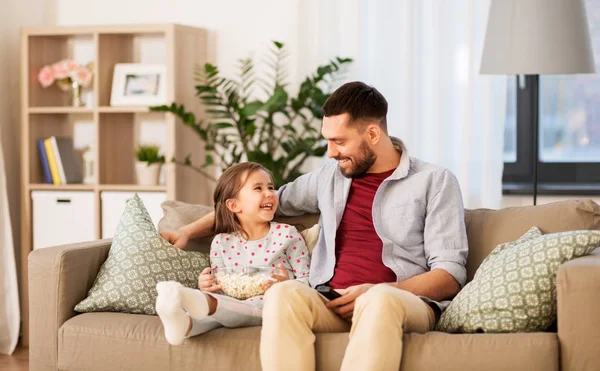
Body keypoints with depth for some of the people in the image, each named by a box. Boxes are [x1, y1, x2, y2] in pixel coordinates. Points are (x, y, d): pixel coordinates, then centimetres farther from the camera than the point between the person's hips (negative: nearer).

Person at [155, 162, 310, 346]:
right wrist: (207, 287, -6)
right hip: (232, 305, 2)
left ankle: (205, 303, -63)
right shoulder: (221, 243, 15)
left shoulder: (287, 234, 8)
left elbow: (307, 280, 5)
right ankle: (183, 324, -63)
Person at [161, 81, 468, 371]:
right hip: (333, 304, 4)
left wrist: (376, 292, -15)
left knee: (379, 299, -40)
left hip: (405, 303, -3)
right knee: (284, 293, -32)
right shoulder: (331, 174, 20)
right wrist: (188, 231, 29)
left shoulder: (435, 182, 5)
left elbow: (451, 276, -1)